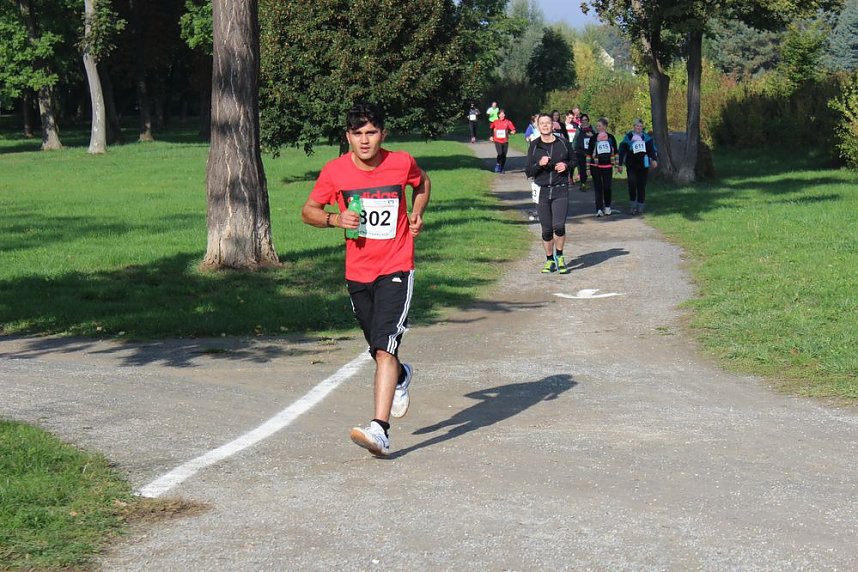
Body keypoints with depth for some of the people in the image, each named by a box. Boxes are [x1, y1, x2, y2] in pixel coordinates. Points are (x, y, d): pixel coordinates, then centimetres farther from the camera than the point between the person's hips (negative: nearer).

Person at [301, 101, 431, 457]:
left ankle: (380, 430, -24)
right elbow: (308, 211, 5)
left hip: (395, 270, -3)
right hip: (357, 273, 3)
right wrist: (335, 219, -15)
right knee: (379, 348, 17)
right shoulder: (335, 171, -5)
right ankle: (400, 377, 53)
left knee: (384, 348, -18)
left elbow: (422, 183, 18)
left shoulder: (402, 163, -5)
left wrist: (417, 214, 1)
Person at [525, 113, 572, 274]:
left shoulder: (562, 144, 4)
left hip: (560, 191, -1)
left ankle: (559, 257, 6)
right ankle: (549, 260, 20)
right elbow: (528, 172, 3)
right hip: (542, 191, 1)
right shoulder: (534, 146, 4)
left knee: (559, 226, -15)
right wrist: (539, 164, -16)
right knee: (546, 229, 5)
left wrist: (566, 165, -4)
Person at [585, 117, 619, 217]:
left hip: (607, 166, 1)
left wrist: (617, 165, 12)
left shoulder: (611, 138, 6)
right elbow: (589, 153, 4)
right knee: (598, 188, -3)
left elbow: (615, 152, 13)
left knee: (607, 187, 0)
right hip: (596, 166, -1)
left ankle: (607, 207, 18)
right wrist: (588, 167, 0)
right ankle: (599, 209, -3)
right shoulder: (593, 138, 2)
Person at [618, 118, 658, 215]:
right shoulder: (628, 137, 2)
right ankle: (632, 205, -3)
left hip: (643, 166, 2)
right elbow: (622, 151, 5)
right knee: (632, 184, -14)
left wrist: (654, 159, -11)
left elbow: (651, 149, 4)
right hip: (631, 166, -2)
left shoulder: (646, 137, 7)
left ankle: (640, 206, 11)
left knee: (641, 186, 2)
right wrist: (620, 164, 4)